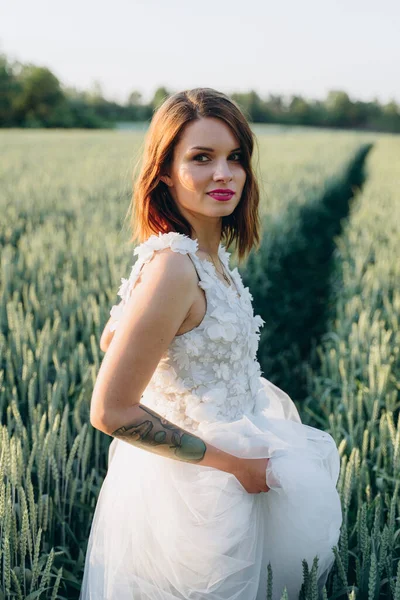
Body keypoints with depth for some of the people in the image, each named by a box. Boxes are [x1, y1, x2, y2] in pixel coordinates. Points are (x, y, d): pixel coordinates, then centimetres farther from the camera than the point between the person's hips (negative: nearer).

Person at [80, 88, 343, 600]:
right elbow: (111, 412, -27)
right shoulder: (173, 265, -28)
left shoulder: (207, 251, -1)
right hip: (193, 488, -9)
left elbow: (111, 340, 10)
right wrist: (231, 462, -20)